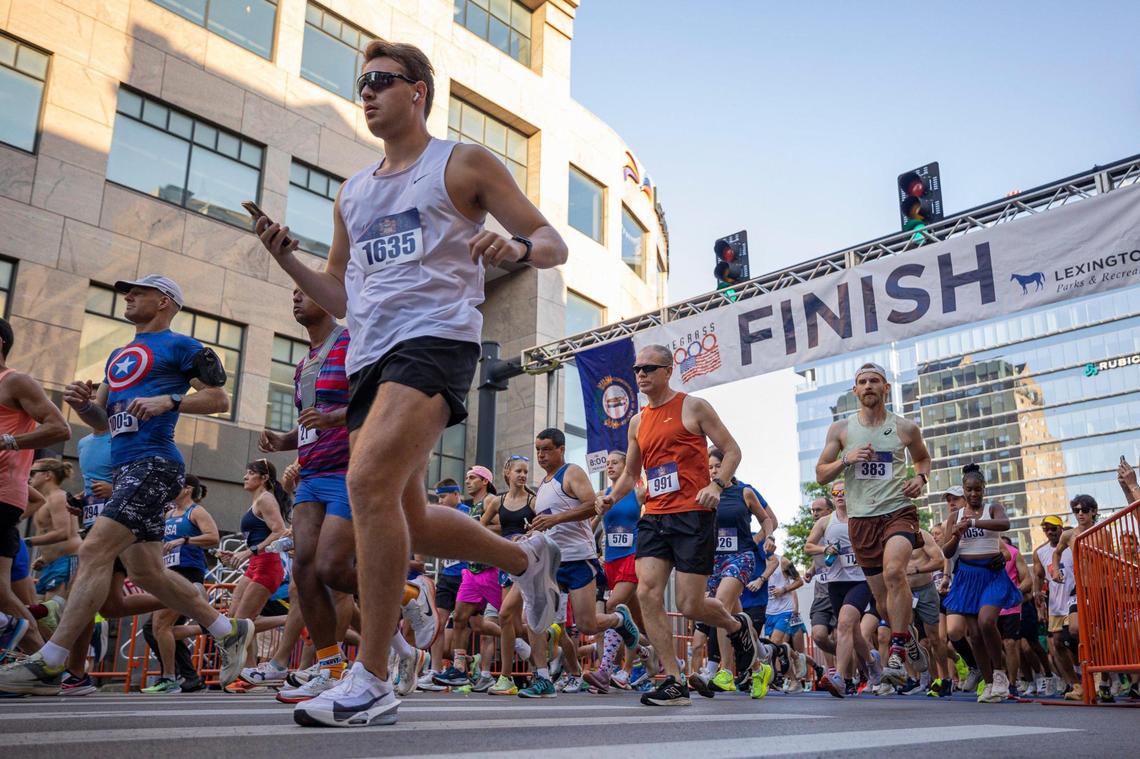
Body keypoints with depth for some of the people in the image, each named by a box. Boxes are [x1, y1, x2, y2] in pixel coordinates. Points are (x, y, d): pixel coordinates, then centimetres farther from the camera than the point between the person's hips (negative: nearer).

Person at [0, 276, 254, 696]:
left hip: (154, 463, -9)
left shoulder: (179, 346, 3)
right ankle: (230, 631, 18)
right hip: (126, 468, 9)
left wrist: (168, 400, -17)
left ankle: (47, 665, -16)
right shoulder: (118, 356, 26)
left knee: (94, 551, -18)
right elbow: (101, 420, 27)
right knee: (147, 573, 7)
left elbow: (219, 398, -4)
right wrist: (81, 402, 5)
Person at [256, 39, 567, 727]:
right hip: (369, 356, 8)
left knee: (370, 482, -26)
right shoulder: (352, 194, 24)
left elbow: (554, 245, 5)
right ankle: (527, 557, 32)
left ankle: (372, 683, -19)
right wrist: (286, 259, 9)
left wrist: (516, 247, -18)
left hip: (436, 337, -7)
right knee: (408, 521, 6)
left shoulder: (463, 163, 8)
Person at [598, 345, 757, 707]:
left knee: (690, 605, -5)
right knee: (647, 593, -10)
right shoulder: (638, 422, 16)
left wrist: (716, 485, -18)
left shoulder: (693, 407, 0)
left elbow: (732, 450, 0)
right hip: (654, 516, 6)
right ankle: (674, 682, -1)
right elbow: (630, 473, 23)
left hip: (693, 515, -6)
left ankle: (738, 626, 29)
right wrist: (612, 497, 3)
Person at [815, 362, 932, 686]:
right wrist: (846, 459, -12)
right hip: (861, 518, 2)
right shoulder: (840, 429, 4)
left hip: (898, 511, -2)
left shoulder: (905, 427, 4)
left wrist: (921, 477, 1)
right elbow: (820, 475, 6)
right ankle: (909, 634, 40)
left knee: (893, 571, -30)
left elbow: (922, 457, 23)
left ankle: (897, 655, -22)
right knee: (882, 598, 8)